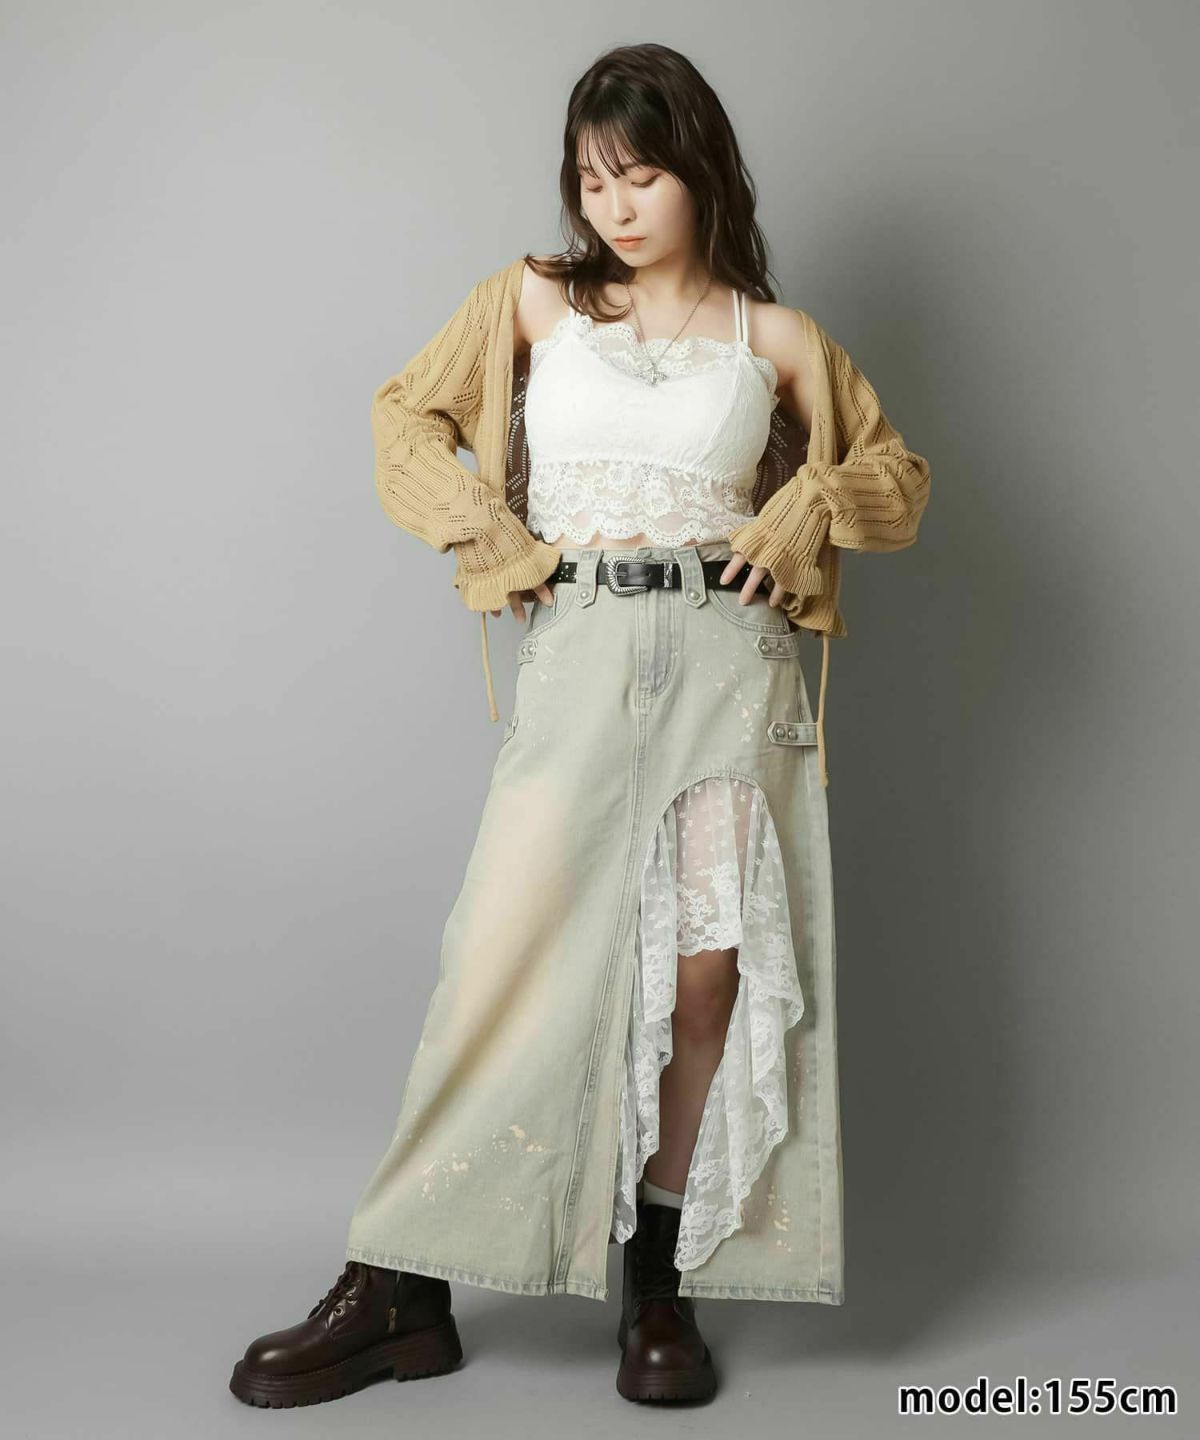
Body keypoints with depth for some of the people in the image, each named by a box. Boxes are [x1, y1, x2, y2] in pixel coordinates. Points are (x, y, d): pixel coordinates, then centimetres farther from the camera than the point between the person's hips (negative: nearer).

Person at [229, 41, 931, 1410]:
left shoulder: (777, 337, 11)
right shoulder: (534, 300, 11)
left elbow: (896, 473, 19)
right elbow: (406, 418, 13)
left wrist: (800, 515, 0)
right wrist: (504, 546, 1)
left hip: (729, 664, 1)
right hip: (579, 660, 0)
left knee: (712, 968, -3)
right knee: (509, 958, -7)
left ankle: (663, 1285, 13)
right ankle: (396, 1293, 3)